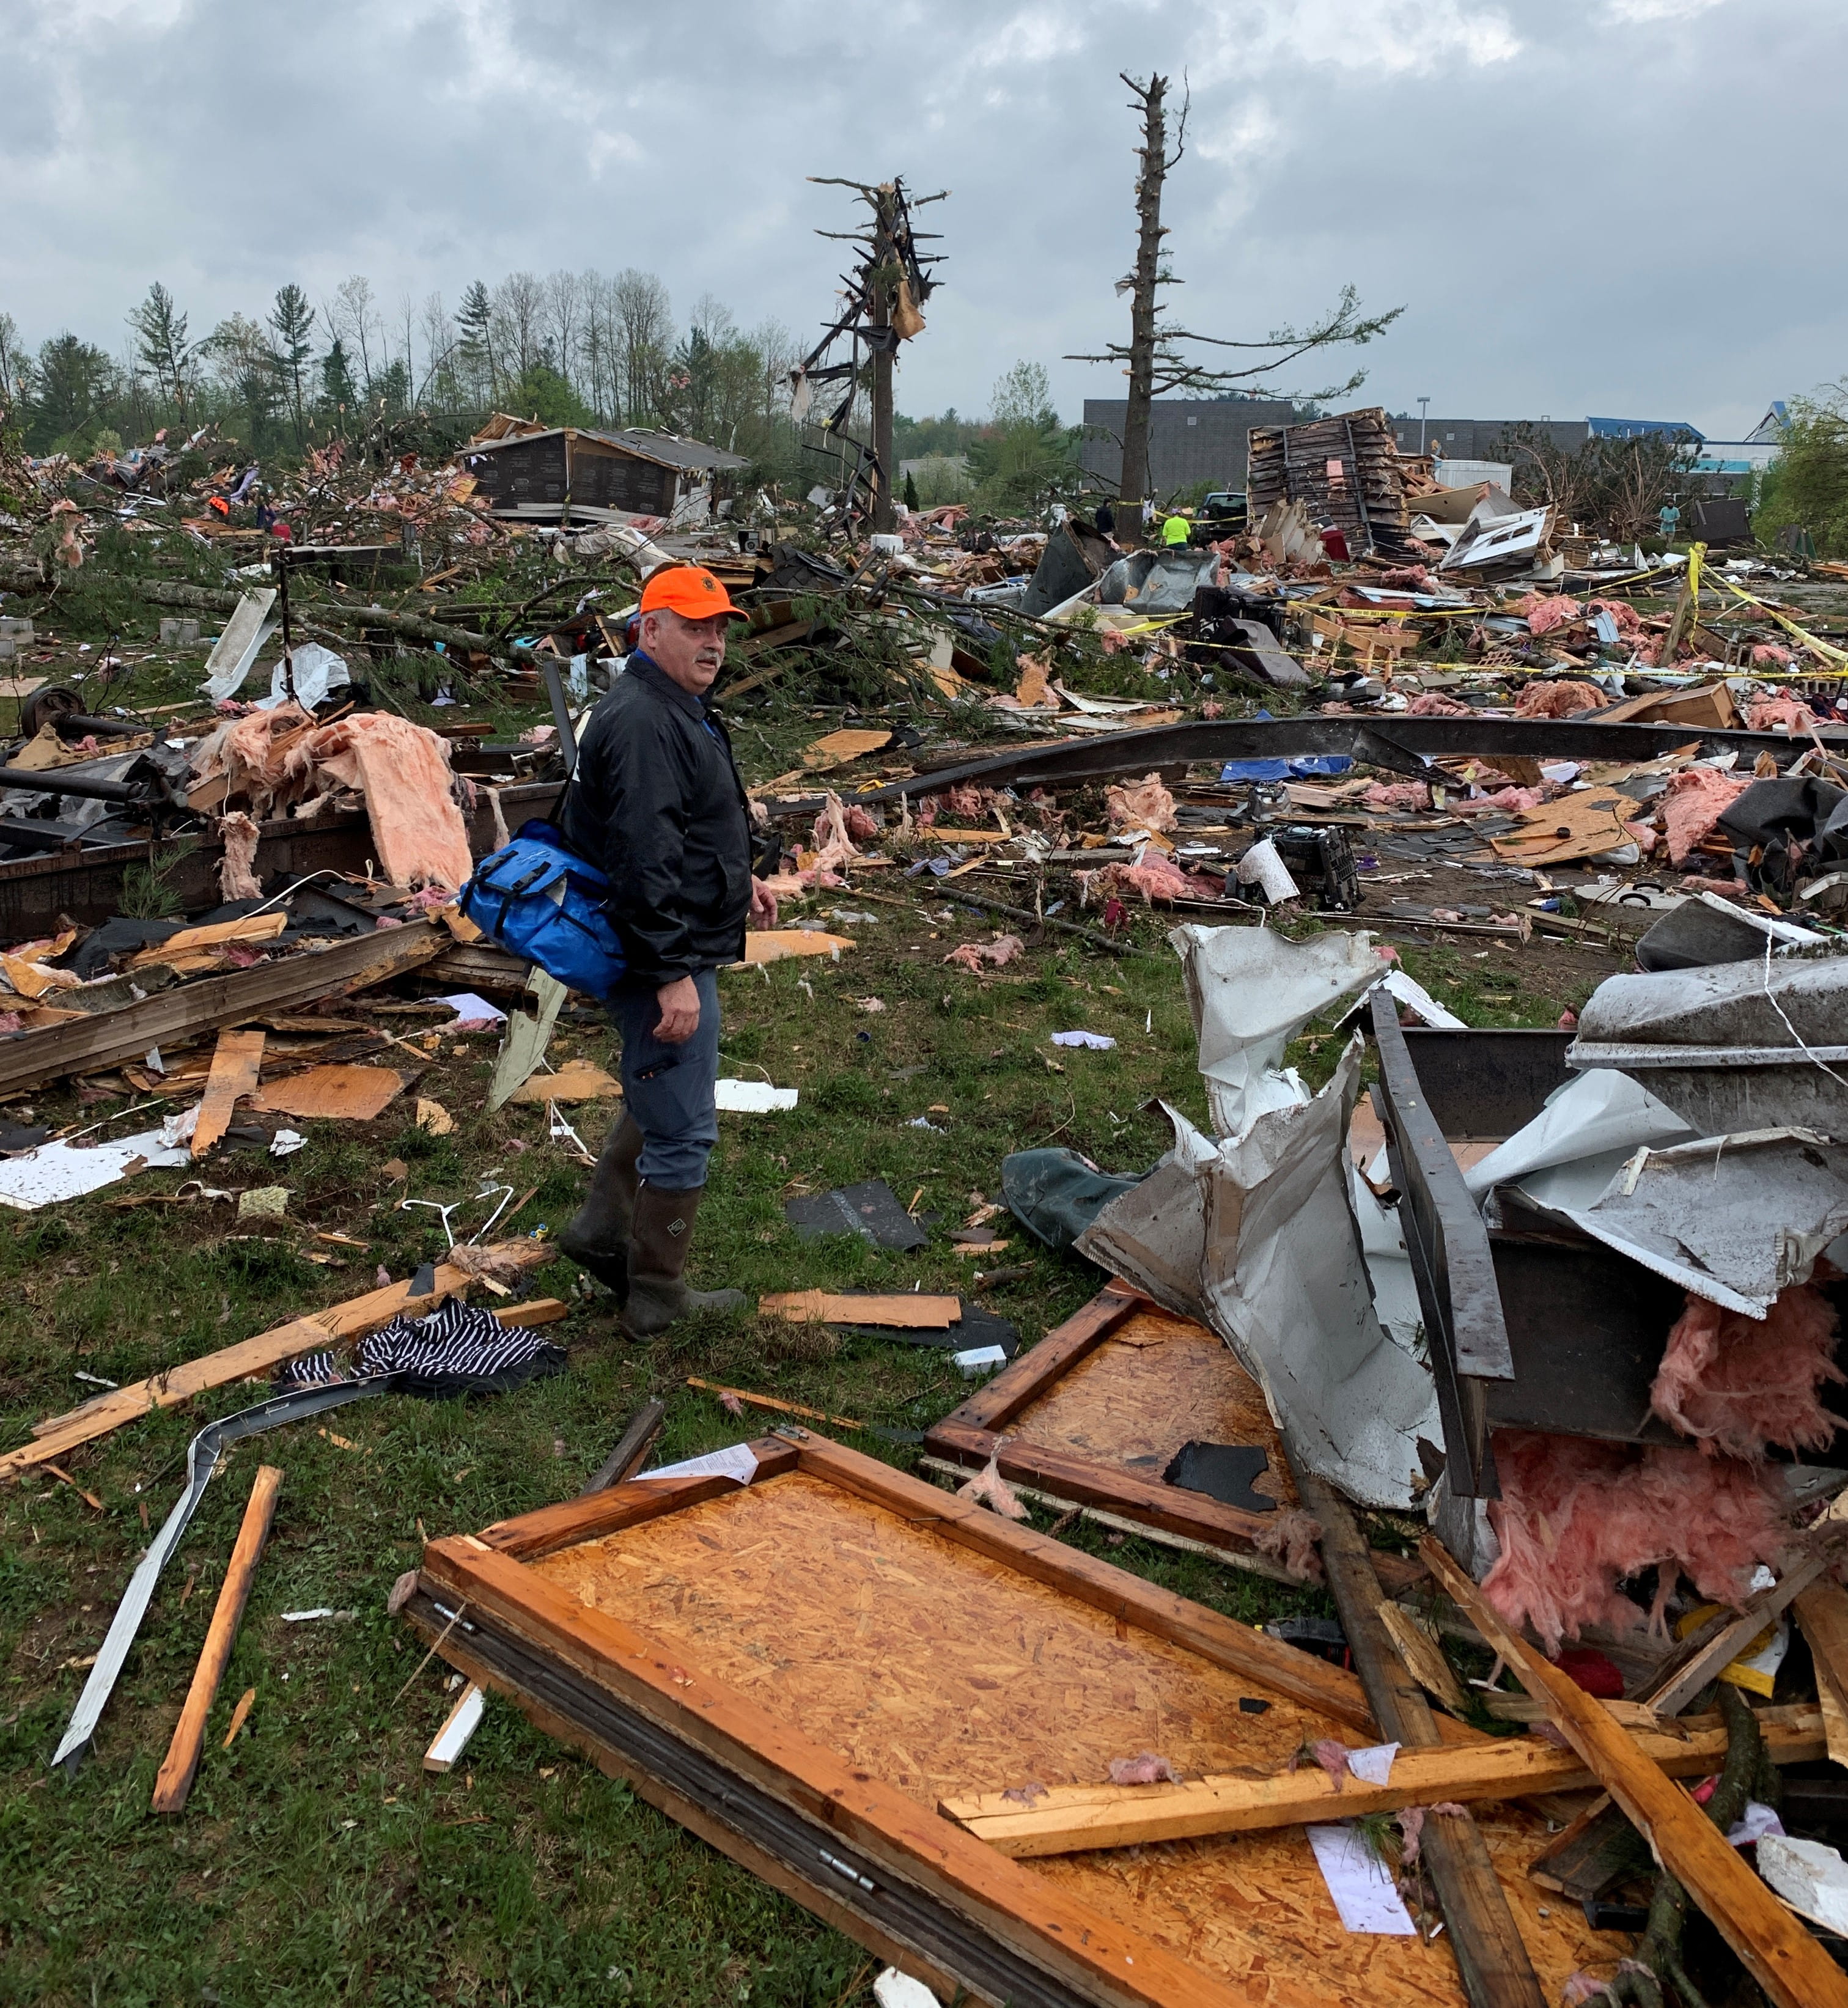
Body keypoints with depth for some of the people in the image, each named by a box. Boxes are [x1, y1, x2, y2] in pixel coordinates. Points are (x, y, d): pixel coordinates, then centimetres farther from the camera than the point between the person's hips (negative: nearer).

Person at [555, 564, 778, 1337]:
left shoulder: (676, 709, 13)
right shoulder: (642, 723, -23)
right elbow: (644, 860, -29)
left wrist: (736, 880, 24)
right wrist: (672, 976, -29)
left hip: (682, 948, 11)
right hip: (663, 960, -11)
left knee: (658, 1105, 26)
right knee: (682, 1132, 0)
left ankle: (600, 1229, 38)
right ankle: (656, 1296, 14)